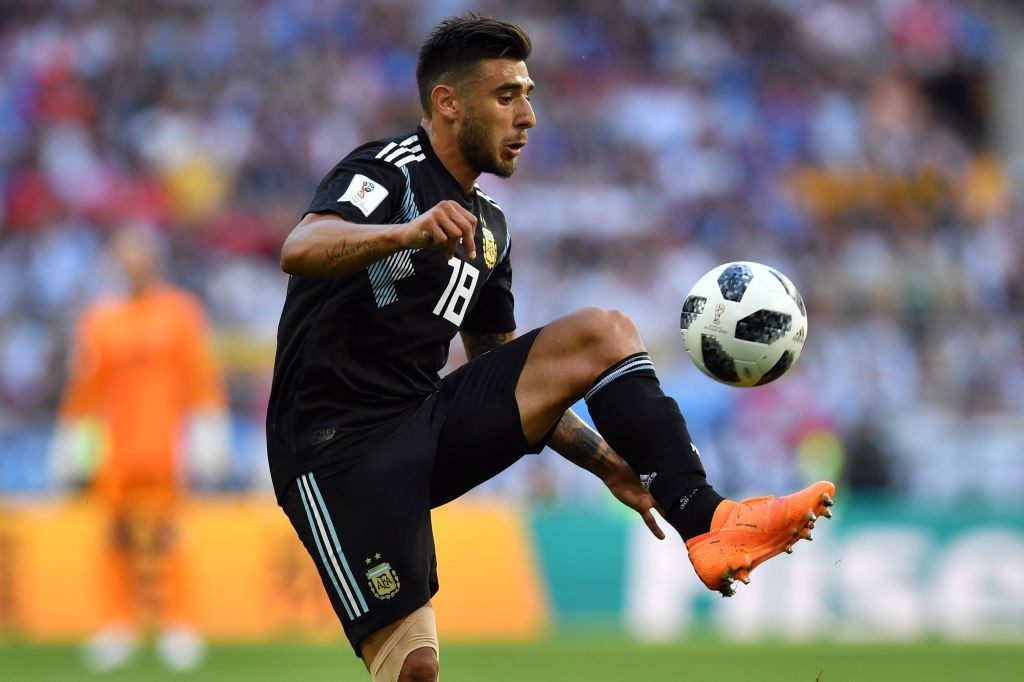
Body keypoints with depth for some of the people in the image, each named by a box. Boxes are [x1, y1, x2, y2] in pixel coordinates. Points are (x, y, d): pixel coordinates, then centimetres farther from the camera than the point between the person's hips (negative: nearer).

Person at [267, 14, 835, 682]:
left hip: (428, 423, 7)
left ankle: (710, 525, -18)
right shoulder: (388, 170, -6)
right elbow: (300, 248, -28)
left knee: (604, 333, -7)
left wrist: (606, 461, 16)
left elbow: (509, 372, 26)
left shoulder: (490, 228, 19)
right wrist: (409, 232, -47)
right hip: (341, 446, -7)